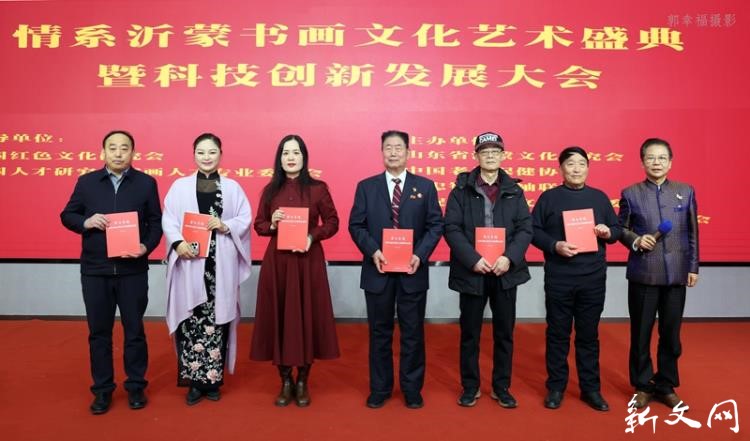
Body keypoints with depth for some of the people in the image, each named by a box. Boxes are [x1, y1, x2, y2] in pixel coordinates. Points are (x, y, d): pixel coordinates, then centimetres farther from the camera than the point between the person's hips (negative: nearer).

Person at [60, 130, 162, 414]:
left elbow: (156, 221, 1)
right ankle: (102, 389, 23)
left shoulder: (146, 183, 2)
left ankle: (136, 386, 21)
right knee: (99, 331, 10)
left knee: (134, 329, 7)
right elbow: (67, 215, 9)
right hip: (94, 270, 2)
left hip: (133, 270, -1)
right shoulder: (86, 182, 6)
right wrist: (85, 222, -12)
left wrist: (147, 246, -15)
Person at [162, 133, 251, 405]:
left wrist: (226, 226, -12)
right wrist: (178, 242, -15)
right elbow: (168, 220, 2)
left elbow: (246, 218, 6)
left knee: (217, 319, 2)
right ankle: (195, 381, 9)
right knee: (191, 319, -2)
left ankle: (213, 379, 13)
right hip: (189, 263, 0)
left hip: (221, 265, 0)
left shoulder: (232, 187, 10)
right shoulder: (180, 186, 9)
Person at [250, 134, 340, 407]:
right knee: (278, 318, 4)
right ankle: (285, 381, 19)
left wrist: (313, 236, -15)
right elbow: (258, 225, 10)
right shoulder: (270, 190, 7)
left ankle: (302, 382, 18)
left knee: (307, 317, 3)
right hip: (277, 261, 2)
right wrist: (272, 225, -11)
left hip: (308, 260, -2)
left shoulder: (318, 189, 0)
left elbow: (332, 222, 1)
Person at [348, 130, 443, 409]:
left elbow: (436, 225, 1)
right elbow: (356, 225, 2)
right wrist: (373, 251, -14)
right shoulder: (366, 186, 5)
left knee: (412, 332, 8)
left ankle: (412, 389, 23)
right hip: (378, 270, 0)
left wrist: (420, 255, -12)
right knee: (379, 332, 10)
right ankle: (380, 389, 24)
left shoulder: (425, 186, 5)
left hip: (413, 270, 0)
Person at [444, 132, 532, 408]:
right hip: (471, 271, -2)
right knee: (469, 333, 8)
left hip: (505, 271, 2)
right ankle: (470, 387, 23)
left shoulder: (514, 191, 6)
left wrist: (509, 258, -15)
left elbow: (526, 229, 0)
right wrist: (473, 260, -18)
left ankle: (501, 387, 25)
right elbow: (451, 229, -7)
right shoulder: (461, 190, 0)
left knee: (504, 332, 10)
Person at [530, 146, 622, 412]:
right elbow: (534, 230, -2)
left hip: (593, 278, 2)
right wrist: (554, 245, -17)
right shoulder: (549, 197, 1)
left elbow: (617, 229, 13)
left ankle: (591, 388, 22)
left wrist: (608, 233, -9)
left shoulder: (599, 197, 9)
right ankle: (556, 387, 19)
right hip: (558, 278, -2)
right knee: (558, 333, 7)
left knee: (589, 334, 10)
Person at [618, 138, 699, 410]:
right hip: (643, 273, -2)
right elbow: (621, 229, 4)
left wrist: (693, 267, 5)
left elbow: (692, 233, 8)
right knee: (641, 333, 7)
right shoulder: (631, 193, 0)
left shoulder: (686, 191, 6)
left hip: (676, 273, 2)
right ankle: (642, 386, 21)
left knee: (671, 333, 9)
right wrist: (635, 240, -16)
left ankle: (666, 385, 25)